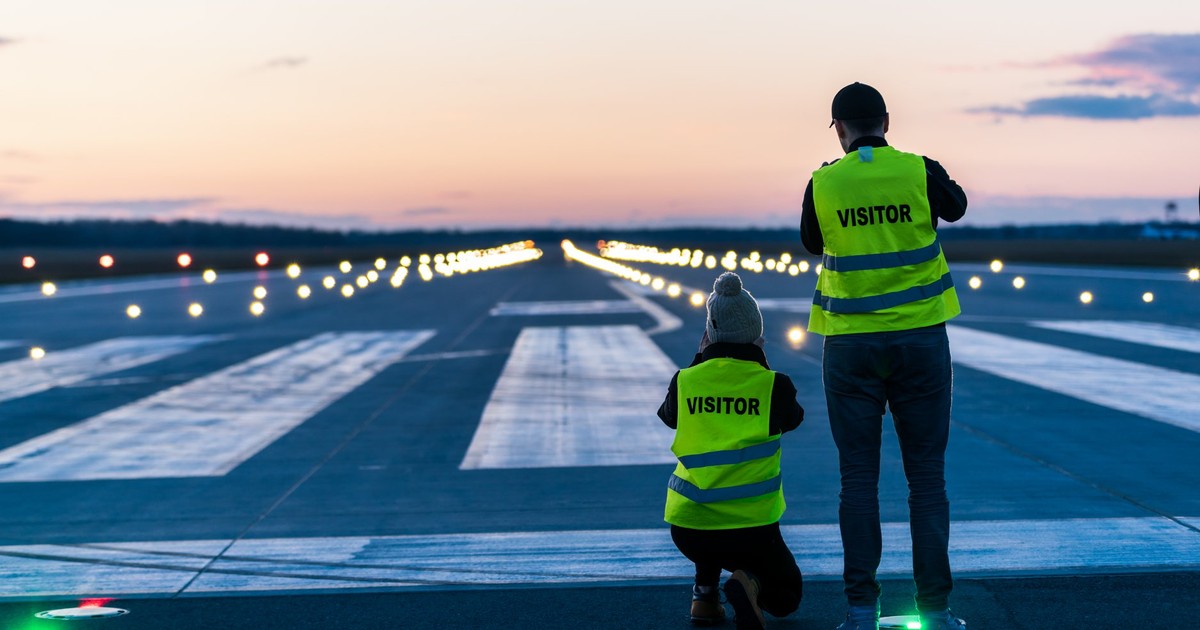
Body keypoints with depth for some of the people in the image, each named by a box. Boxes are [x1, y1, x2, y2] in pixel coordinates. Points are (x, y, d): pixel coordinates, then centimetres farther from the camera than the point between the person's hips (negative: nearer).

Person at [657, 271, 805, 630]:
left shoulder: (685, 381, -2)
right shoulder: (773, 385, -6)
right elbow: (792, 419, 16)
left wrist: (700, 360, 19)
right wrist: (761, 365, 16)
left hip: (687, 529, 3)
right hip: (752, 529, -3)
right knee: (786, 598, 25)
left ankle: (705, 593, 23)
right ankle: (750, 584, -13)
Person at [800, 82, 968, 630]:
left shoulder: (823, 183, -4)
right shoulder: (920, 172, -4)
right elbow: (956, 206, 17)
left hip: (851, 345, 0)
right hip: (920, 338, 0)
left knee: (858, 477, 5)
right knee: (926, 477, 6)